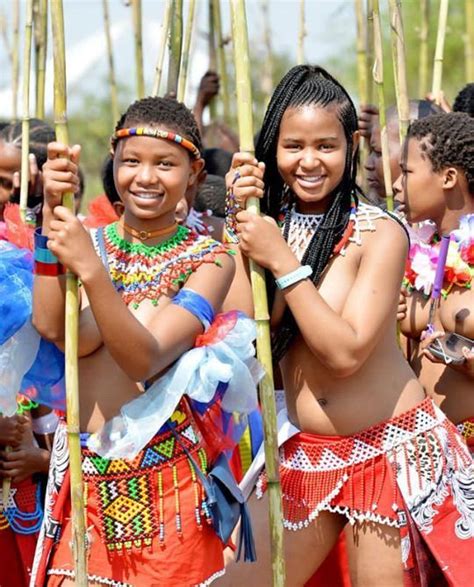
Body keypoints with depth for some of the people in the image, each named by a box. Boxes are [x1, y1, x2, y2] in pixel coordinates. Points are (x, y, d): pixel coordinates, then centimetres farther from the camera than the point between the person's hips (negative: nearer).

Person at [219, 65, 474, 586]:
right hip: (305, 454, 5)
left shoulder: (379, 233, -11)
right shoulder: (269, 224, 3)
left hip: (390, 450, -5)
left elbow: (346, 352, -19)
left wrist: (282, 262, -20)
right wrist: (239, 220, -15)